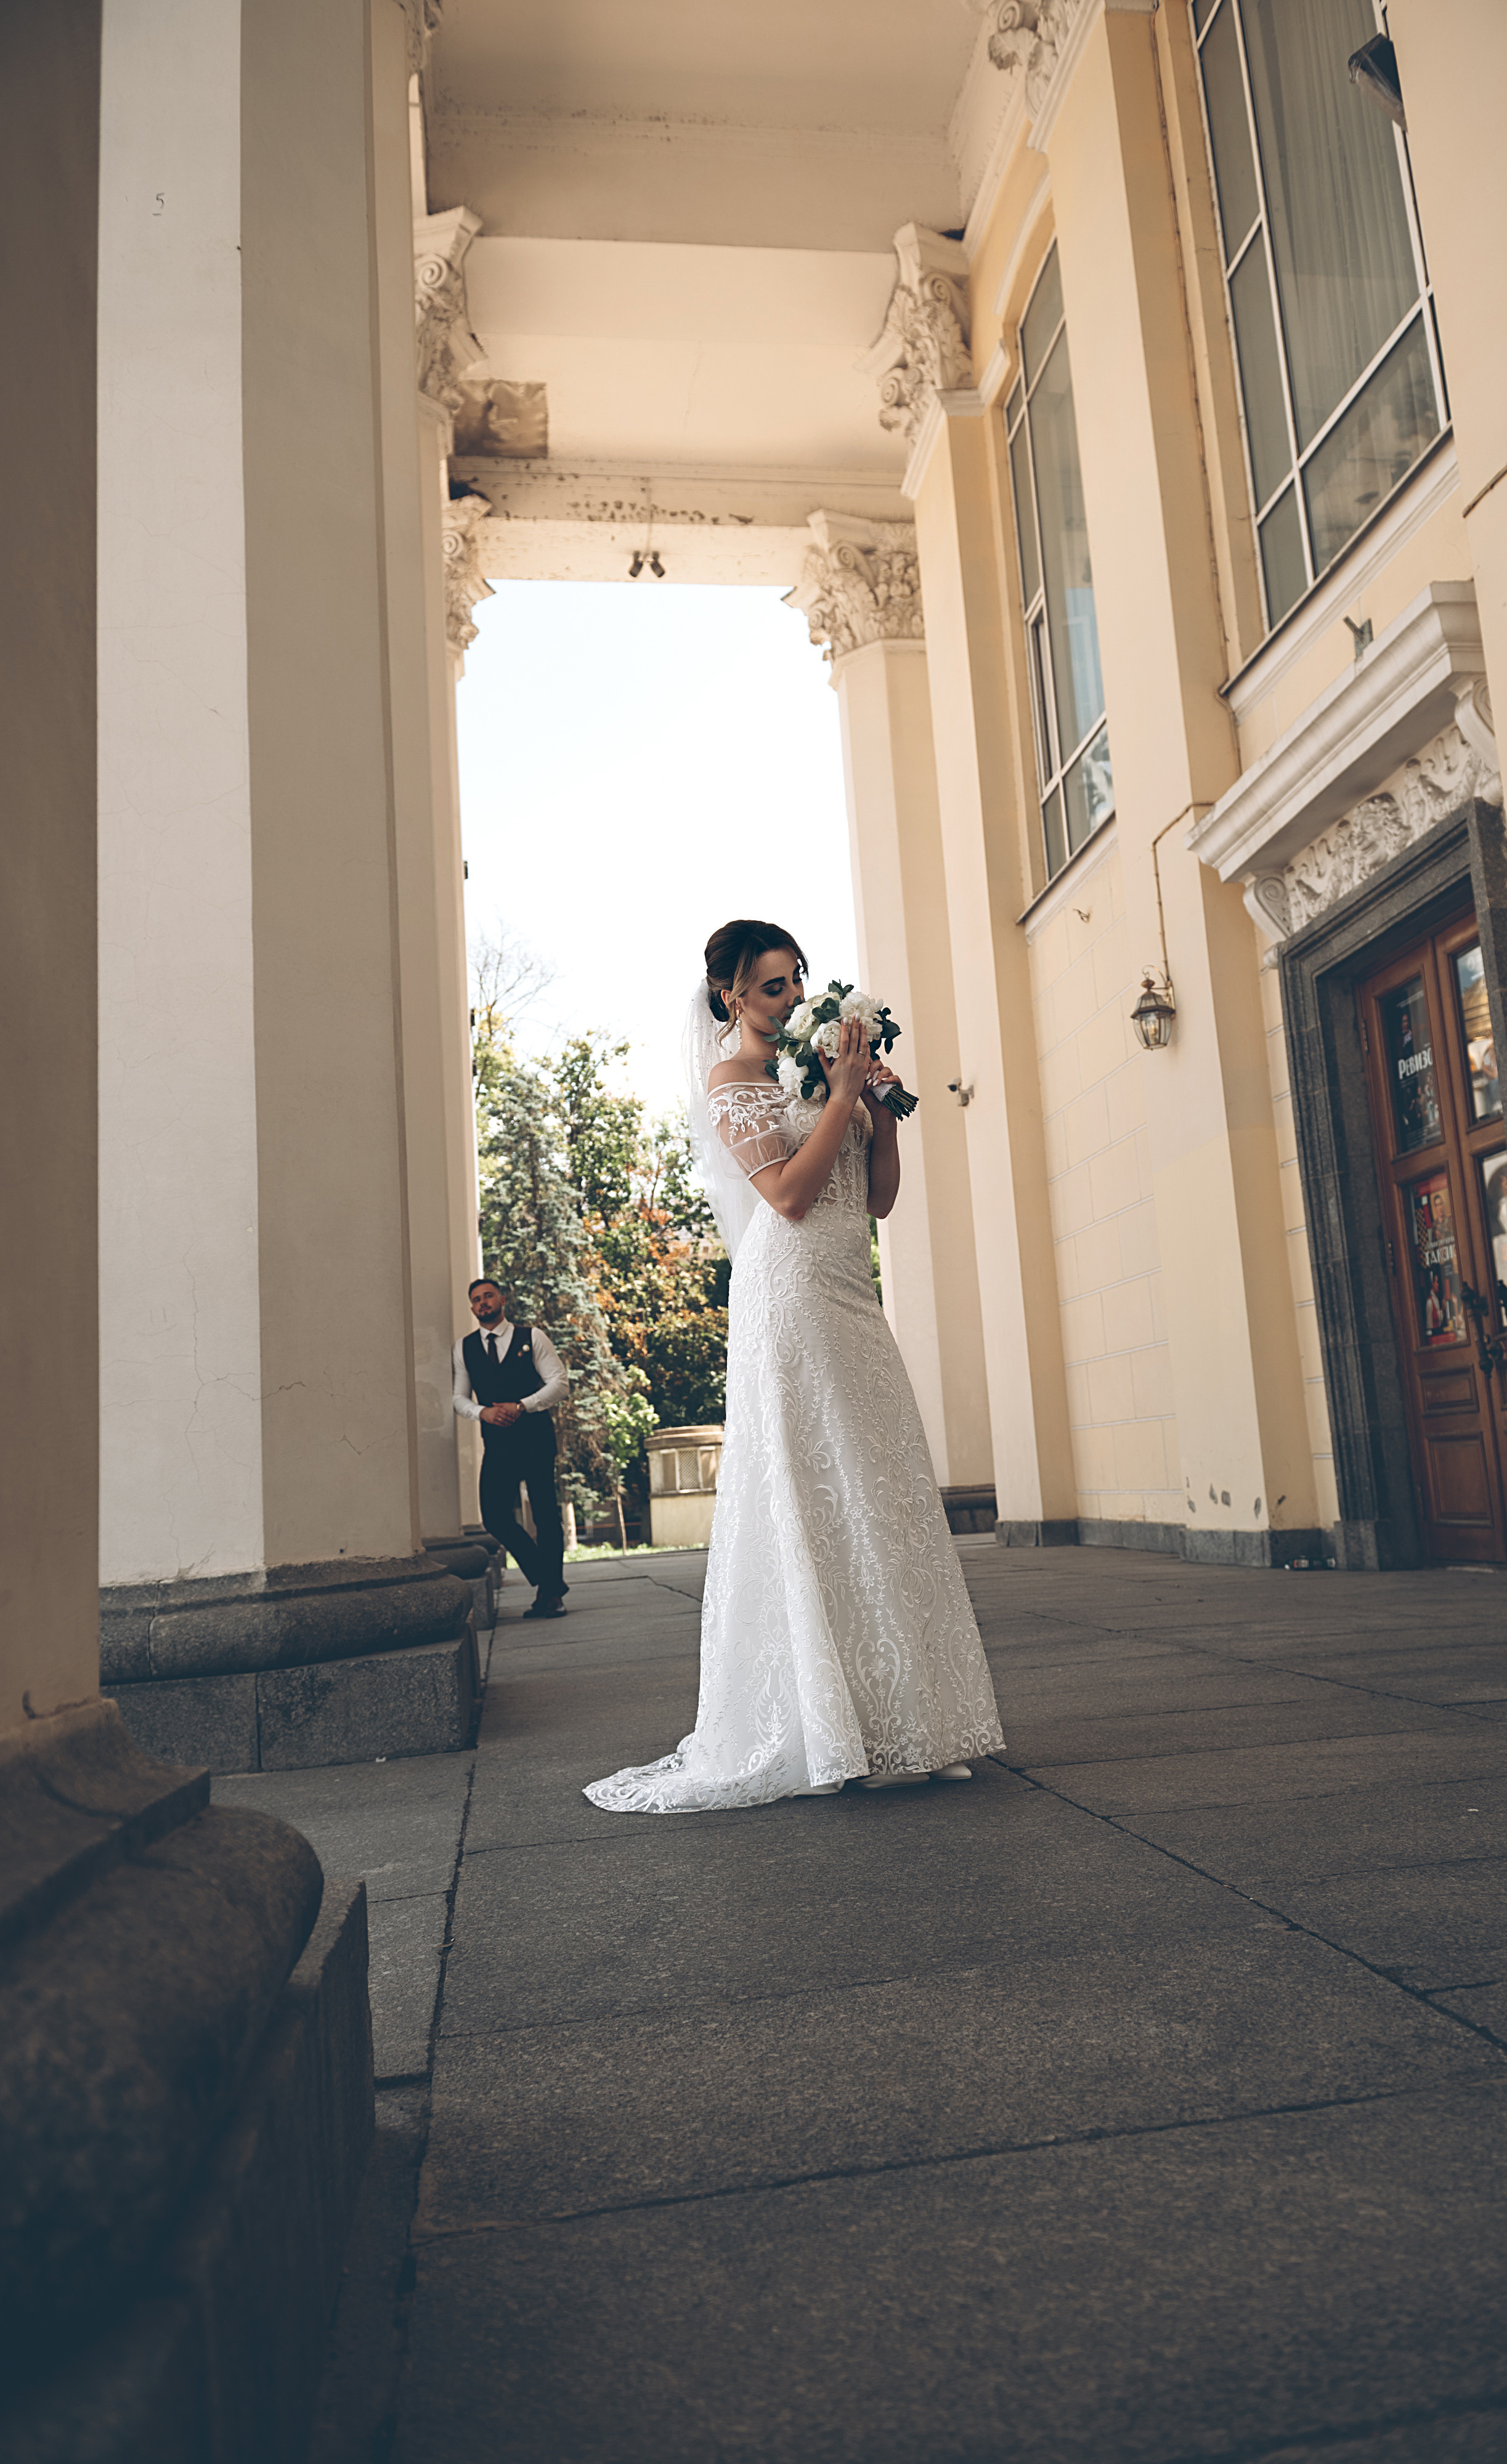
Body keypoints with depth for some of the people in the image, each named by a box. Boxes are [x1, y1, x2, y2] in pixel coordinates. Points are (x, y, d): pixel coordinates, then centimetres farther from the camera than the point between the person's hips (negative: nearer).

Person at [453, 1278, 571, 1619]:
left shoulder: (532, 1338, 6)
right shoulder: (465, 1348, 13)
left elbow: (560, 1383, 0)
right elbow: (460, 1398, 12)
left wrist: (522, 1406, -13)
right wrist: (484, 1412, -9)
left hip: (536, 1435, -2)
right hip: (497, 1442, 3)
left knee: (545, 1515, -2)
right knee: (496, 1517, -6)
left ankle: (552, 1592, 13)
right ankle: (546, 1583, 12)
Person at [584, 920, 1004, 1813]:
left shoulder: (816, 1069, 20)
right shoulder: (731, 1078, -1)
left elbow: (879, 1197, 17)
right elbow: (788, 1193, -15)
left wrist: (882, 1105, 6)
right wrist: (844, 1095, -9)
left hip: (851, 1299, 8)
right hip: (789, 1294, -8)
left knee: (877, 1495, 6)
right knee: (810, 1500, -8)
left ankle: (897, 1717, 14)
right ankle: (820, 1727, -1)